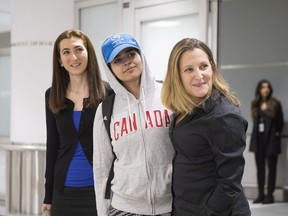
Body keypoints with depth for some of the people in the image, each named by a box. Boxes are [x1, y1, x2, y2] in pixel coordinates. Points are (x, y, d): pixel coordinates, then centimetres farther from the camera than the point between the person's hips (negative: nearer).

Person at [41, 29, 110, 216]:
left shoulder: (108, 93, -5)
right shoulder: (52, 96, 5)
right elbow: (53, 146, 9)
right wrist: (48, 195, 9)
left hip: (99, 188, -3)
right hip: (64, 190, 3)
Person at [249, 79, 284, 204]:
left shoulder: (275, 104, -1)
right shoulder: (255, 105, 9)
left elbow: (280, 123, 0)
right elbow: (255, 121, 11)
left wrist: (276, 135, -5)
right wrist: (255, 135, 2)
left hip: (271, 140, -4)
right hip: (258, 140, 4)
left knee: (271, 168, 0)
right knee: (260, 168, 7)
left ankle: (270, 195, 3)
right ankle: (261, 194, 13)